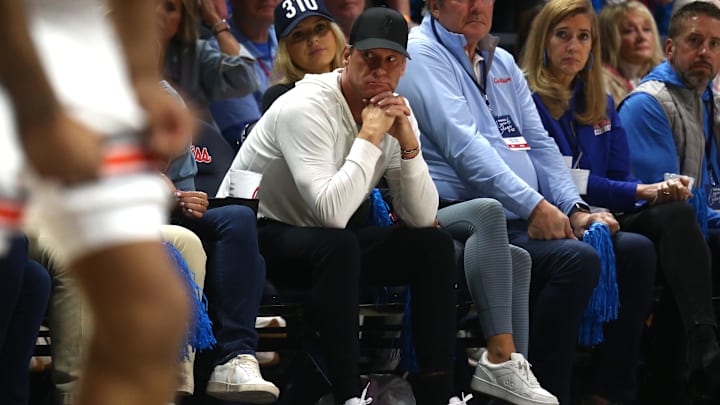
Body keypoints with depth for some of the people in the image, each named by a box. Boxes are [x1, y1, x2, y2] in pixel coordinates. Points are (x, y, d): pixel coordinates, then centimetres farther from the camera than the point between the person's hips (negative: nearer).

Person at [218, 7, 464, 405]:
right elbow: (332, 214, -37)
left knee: (434, 245, -7)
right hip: (257, 235, -8)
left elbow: (421, 218, -7)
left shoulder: (395, 112, -2)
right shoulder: (307, 107, -25)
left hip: (331, 244, 8)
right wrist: (369, 136, -30)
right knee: (338, 245, -37)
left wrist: (409, 144, -20)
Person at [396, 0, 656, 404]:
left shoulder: (502, 63, 24)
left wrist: (575, 210, 2)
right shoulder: (423, 55, -3)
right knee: (577, 259, -30)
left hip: (524, 218, 9)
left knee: (636, 249, -8)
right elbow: (463, 144, -14)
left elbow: (540, 144, 20)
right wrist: (533, 207, -22)